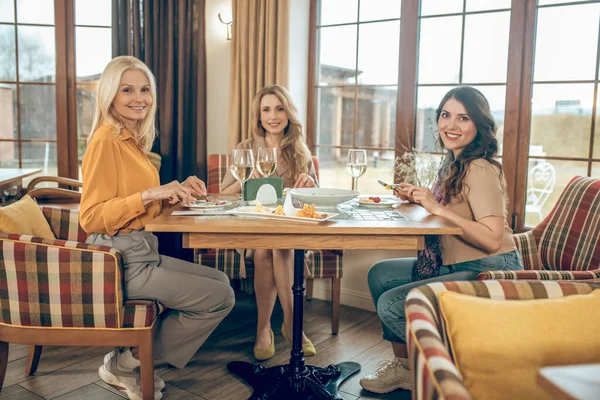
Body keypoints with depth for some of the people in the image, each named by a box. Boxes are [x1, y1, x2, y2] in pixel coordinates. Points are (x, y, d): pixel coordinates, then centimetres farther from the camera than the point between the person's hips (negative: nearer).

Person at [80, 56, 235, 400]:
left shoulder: (133, 138, 12)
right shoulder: (106, 140, -15)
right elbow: (91, 218, -19)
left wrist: (177, 190, 1)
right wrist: (150, 194, -27)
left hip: (144, 252, 9)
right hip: (123, 260, -9)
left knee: (220, 280, 14)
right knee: (221, 298, -5)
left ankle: (133, 359, 14)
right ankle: (125, 365, 8)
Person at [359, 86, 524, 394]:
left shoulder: (480, 170, -19)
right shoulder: (453, 164, 10)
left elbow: (492, 239, -26)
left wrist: (438, 208, -25)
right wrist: (419, 197, 3)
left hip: (488, 272, -10)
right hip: (455, 265, 10)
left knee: (391, 305, -15)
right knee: (380, 274, 6)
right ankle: (403, 365, 15)